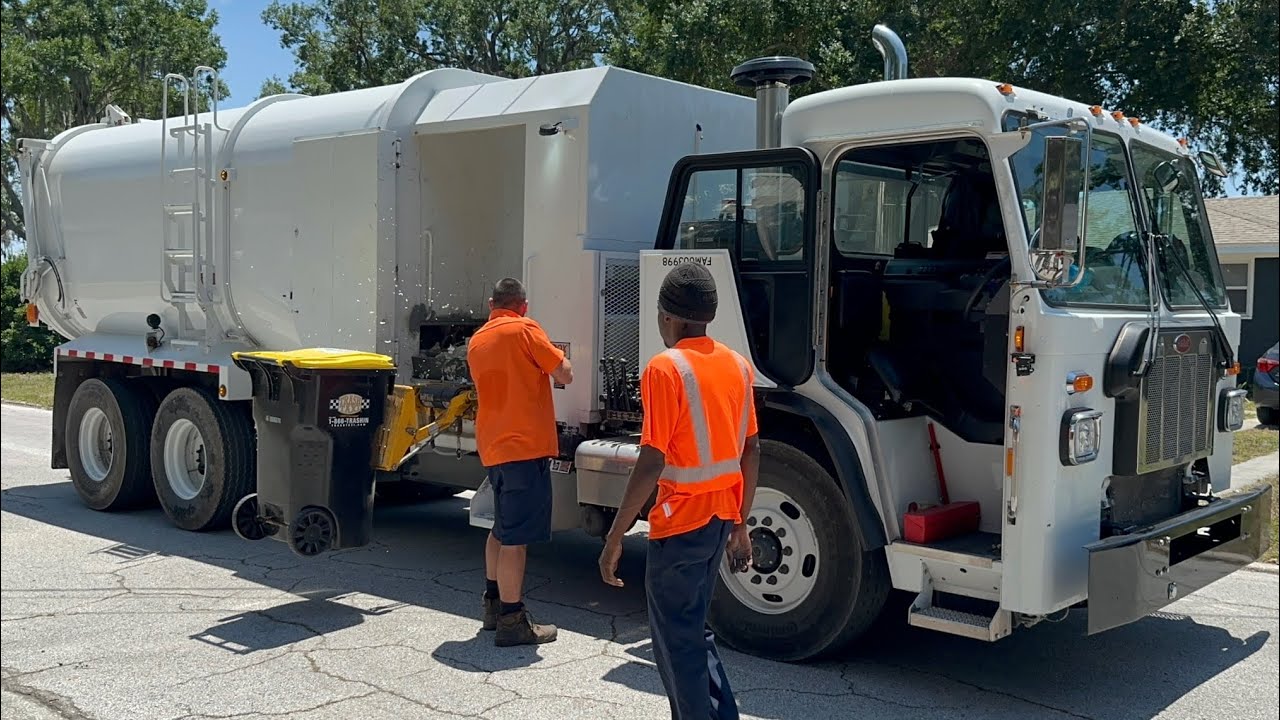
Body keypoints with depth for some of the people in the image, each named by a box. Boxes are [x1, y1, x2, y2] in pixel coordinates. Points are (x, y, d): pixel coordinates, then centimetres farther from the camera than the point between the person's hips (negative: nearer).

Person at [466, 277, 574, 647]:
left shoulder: (476, 341, 14)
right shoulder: (525, 329, -9)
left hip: (493, 449, 8)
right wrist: (556, 358, 10)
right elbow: (565, 374, -10)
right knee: (516, 537, -6)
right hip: (527, 446, -8)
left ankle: (494, 603, 30)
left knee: (502, 529, 21)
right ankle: (511, 621, -3)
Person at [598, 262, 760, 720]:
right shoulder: (738, 365, 6)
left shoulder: (665, 368, -15)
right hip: (722, 519, 7)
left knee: (676, 643, 6)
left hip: (680, 523, -7)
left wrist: (615, 537, -14)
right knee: (691, 630, 22)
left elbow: (652, 462, -20)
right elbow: (751, 451, 10)